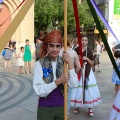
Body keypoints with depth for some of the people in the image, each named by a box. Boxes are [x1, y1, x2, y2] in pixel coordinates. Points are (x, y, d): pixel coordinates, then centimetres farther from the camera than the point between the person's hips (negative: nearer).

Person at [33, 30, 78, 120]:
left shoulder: (64, 62, -2)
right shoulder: (40, 64, -11)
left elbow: (74, 85, -12)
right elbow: (40, 91, -17)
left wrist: (70, 63, -18)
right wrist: (58, 81, -24)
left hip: (61, 107, 3)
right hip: (45, 109, -3)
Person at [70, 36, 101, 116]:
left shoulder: (89, 51, 0)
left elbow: (92, 63, 0)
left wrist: (87, 59, -16)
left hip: (87, 72, -1)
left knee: (88, 89, -1)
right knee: (78, 89, 4)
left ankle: (90, 108, 7)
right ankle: (77, 106, 21)